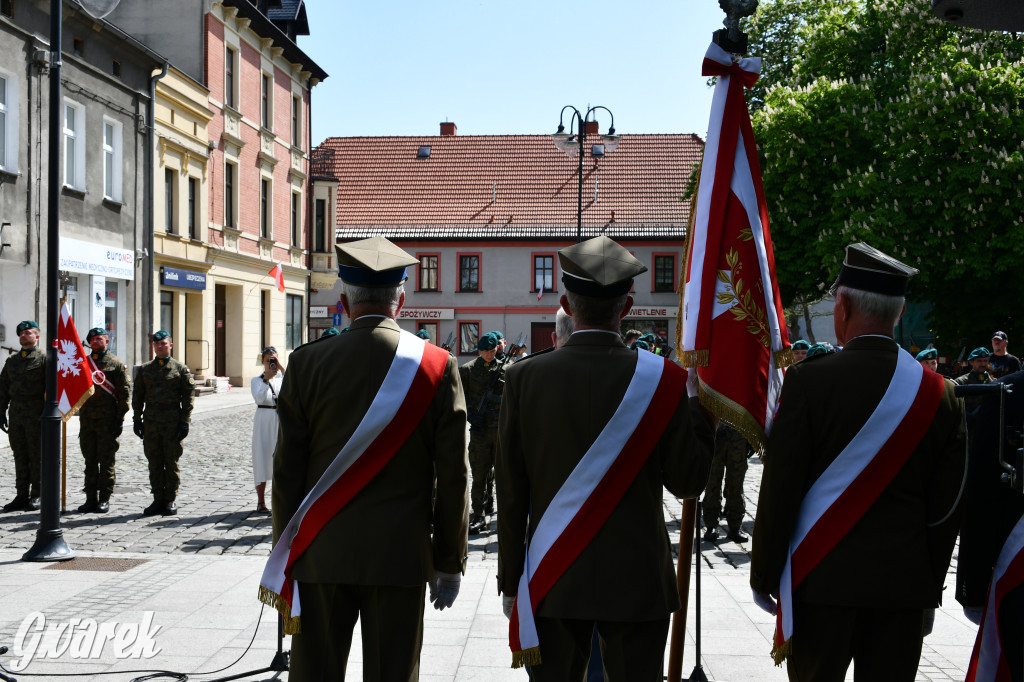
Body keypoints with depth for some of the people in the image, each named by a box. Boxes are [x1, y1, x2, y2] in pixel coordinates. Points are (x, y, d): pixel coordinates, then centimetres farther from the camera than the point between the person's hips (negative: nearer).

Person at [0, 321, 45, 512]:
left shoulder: (44, 358, -3)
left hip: (36, 415, -6)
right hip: (16, 415, 6)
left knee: (37, 456, -1)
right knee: (20, 456, 7)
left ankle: (37, 496, 5)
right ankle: (22, 496, 12)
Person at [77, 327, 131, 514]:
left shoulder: (116, 363, 0)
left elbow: (125, 391, -3)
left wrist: (119, 419, -9)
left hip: (107, 420, -4)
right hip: (86, 419, 4)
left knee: (106, 461, 0)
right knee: (90, 461, 8)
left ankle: (105, 499, 5)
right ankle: (91, 499, 13)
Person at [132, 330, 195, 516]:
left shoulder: (180, 369, 2)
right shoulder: (145, 369, 11)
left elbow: (189, 396, 0)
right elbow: (138, 395, 14)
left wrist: (185, 422, -7)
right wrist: (137, 419, 6)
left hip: (173, 422, -3)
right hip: (151, 422, 3)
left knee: (171, 463, 1)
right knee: (154, 463, 6)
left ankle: (170, 501, 8)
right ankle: (158, 500, 13)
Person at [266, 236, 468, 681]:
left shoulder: (307, 363, -2)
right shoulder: (437, 366, -3)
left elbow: (287, 469, 0)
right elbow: (453, 476, -2)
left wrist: (284, 555, 9)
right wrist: (449, 561, 6)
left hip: (320, 556, 1)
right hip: (402, 557, 0)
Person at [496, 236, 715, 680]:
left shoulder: (525, 377, -4)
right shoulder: (662, 378, -8)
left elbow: (511, 493, -2)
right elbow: (687, 481, -3)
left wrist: (510, 581, 6)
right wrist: (702, 407, 9)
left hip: (552, 583, 1)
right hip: (637, 582, -1)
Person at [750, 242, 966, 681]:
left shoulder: (809, 380, -9)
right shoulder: (941, 394, 1)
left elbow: (779, 487, -8)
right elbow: (947, 504, 5)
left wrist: (764, 574, 1)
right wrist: (930, 583, 16)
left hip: (822, 579, -3)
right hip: (904, 584, 3)